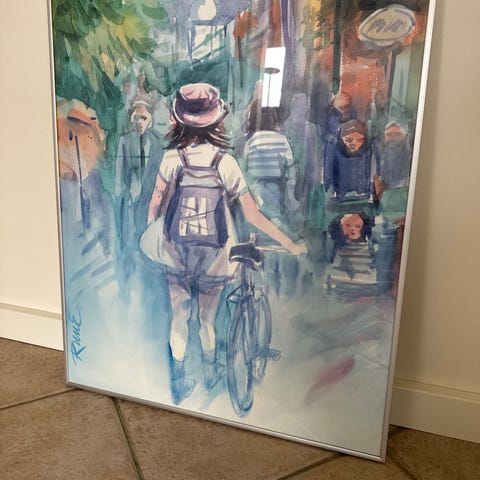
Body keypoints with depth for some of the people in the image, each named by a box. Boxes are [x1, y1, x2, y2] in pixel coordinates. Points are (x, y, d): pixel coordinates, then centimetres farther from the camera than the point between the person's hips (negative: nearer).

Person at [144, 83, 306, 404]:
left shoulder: (172, 158, -10)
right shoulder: (225, 162, -11)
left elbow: (156, 203, -4)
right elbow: (253, 215, -11)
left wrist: (151, 232, 17)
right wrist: (292, 245, -3)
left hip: (176, 255, 0)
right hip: (213, 258, 0)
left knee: (179, 319, 15)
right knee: (208, 320, 20)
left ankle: (179, 383, 27)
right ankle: (210, 374, 40)